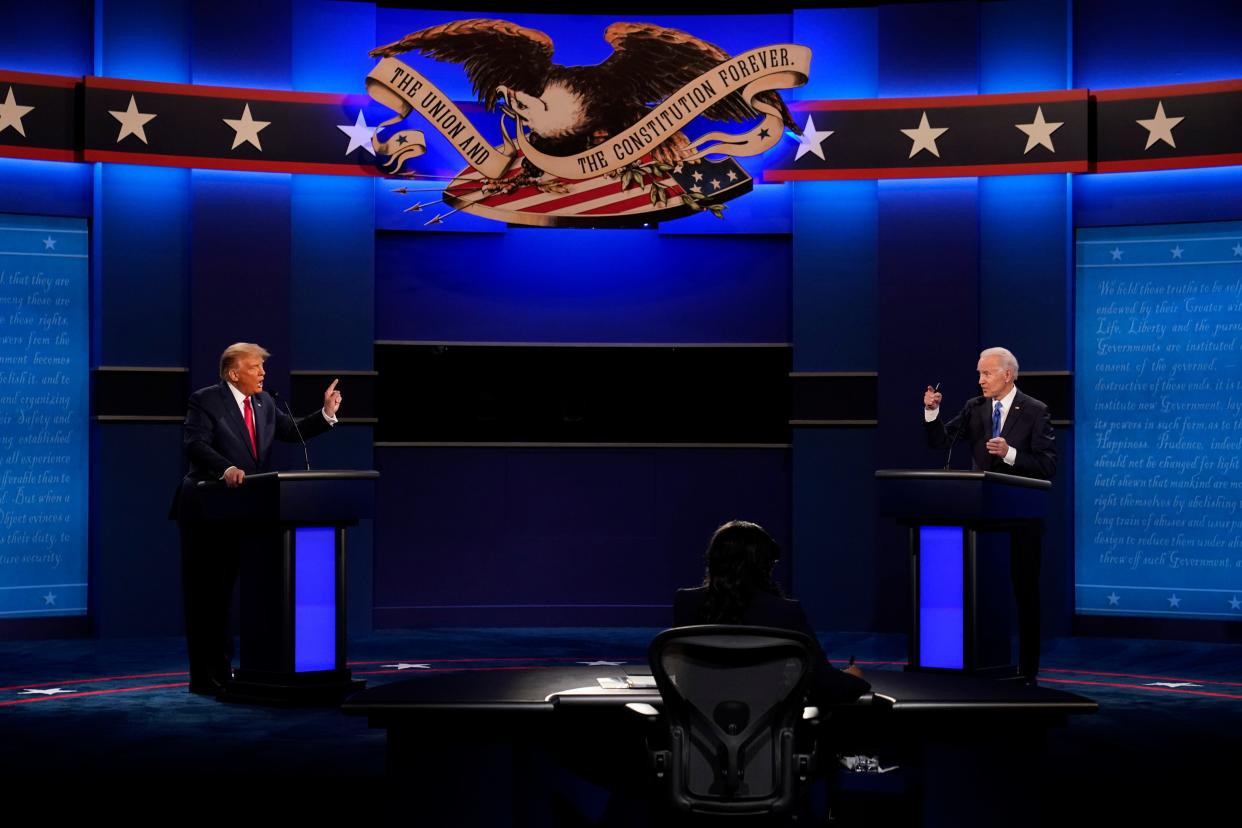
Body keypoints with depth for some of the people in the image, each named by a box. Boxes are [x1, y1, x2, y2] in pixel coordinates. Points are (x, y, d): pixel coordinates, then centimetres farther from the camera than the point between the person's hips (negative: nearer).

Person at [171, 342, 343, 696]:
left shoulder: (264, 402, 10)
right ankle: (206, 677, 6)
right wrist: (226, 468, -37)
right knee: (205, 594, 0)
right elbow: (195, 445, -22)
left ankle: (222, 670, 20)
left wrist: (326, 413, -3)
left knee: (225, 593, 13)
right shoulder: (205, 400, -11)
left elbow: (293, 432, 10)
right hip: (206, 511, -6)